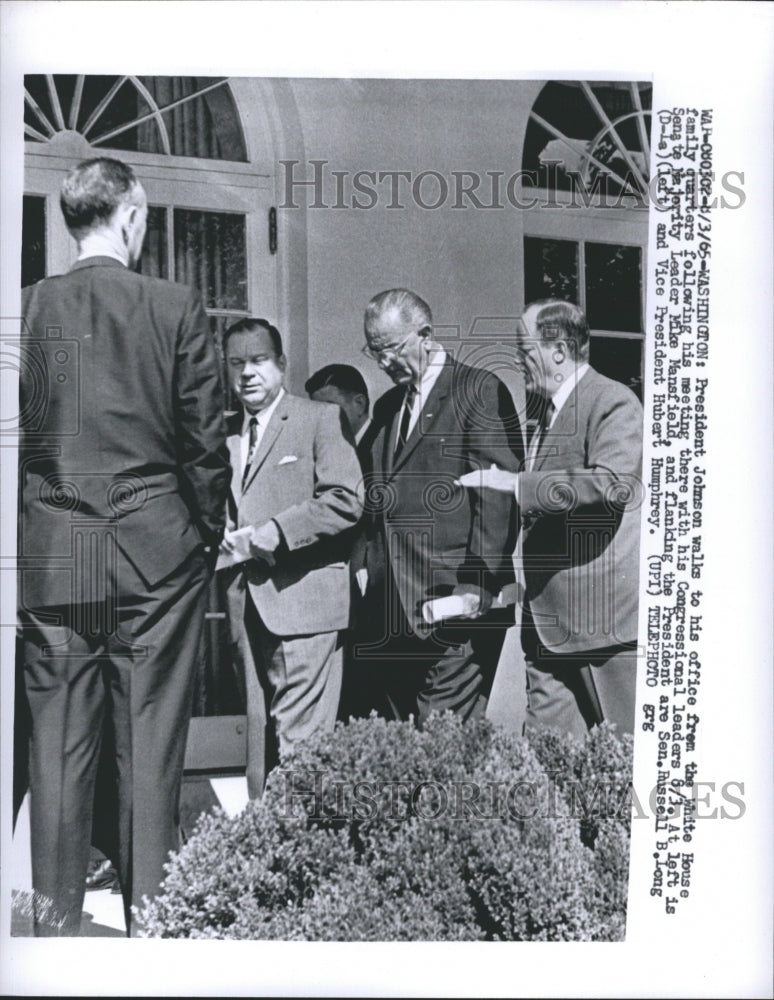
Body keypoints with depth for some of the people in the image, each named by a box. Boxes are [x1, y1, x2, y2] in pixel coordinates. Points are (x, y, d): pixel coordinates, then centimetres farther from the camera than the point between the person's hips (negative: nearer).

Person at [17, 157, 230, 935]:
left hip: (51, 557, 2)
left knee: (57, 746, 9)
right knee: (151, 746, 5)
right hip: (157, 552, -2)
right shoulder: (177, 308, -4)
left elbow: (13, 440, 3)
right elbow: (206, 442, -3)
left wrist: (31, 539, 13)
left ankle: (55, 923, 18)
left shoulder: (27, 309, 2)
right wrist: (207, 539, 9)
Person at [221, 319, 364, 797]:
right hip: (247, 607, 6)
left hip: (304, 600, -6)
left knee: (299, 741, -7)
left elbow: (347, 501, -11)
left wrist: (272, 534, -15)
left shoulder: (322, 418, 0)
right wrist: (224, 535, 3)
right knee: (260, 735, 11)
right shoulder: (226, 433, 18)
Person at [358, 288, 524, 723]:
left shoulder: (480, 390, -2)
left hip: (453, 606, -7)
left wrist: (479, 586, -14)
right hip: (392, 613, 7)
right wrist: (373, 583, 10)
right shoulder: (386, 406, 20)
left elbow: (498, 495, -9)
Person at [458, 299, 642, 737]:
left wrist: (517, 484, -25)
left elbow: (612, 484, -26)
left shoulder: (613, 402, -10)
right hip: (547, 614, 8)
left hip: (603, 607, -8)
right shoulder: (547, 409, 17)